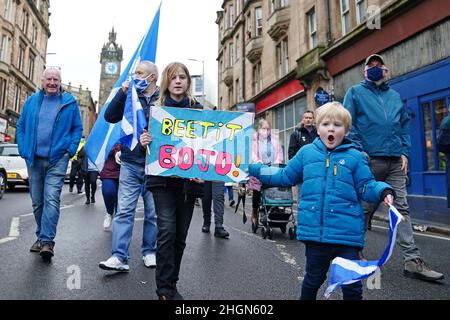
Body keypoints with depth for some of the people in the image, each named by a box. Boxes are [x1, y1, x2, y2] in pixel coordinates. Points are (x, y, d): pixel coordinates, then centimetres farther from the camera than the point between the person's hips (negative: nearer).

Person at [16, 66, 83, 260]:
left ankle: (47, 241, -11)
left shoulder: (69, 102, 2)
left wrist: (71, 150, -6)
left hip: (57, 160, -4)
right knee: (37, 202, 11)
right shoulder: (32, 101, 10)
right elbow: (21, 126, 13)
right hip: (34, 160, 4)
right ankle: (41, 236, 25)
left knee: (51, 199, -13)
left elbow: (77, 128, 4)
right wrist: (24, 150, 3)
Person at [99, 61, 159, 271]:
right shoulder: (130, 97, 10)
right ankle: (119, 257, 3)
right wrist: (122, 92, -6)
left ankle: (149, 252, 24)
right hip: (130, 163, 2)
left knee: (153, 212, 9)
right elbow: (109, 117, 1)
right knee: (124, 210, -2)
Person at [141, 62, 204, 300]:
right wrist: (144, 143, -15)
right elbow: (147, 140, 9)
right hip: (162, 179, -1)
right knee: (167, 231, -11)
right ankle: (164, 288, 2)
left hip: (188, 180, 2)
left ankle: (171, 283, 26)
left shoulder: (198, 110, 6)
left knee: (180, 235, 9)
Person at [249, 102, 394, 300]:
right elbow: (285, 177, 15)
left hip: (347, 233, -1)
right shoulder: (306, 152, 6)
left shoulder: (355, 157, 1)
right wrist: (254, 170, 13)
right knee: (313, 279, 20)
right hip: (315, 231, 2)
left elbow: (366, 186, 3)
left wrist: (383, 192, -18)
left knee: (352, 285, 8)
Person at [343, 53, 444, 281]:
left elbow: (404, 125, 20)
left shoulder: (395, 96, 23)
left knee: (401, 208, 1)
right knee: (364, 208, 3)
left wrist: (405, 152, 6)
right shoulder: (355, 93, 8)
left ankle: (412, 260, 4)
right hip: (369, 160, -4)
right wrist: (358, 150, -12)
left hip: (395, 162, 4)